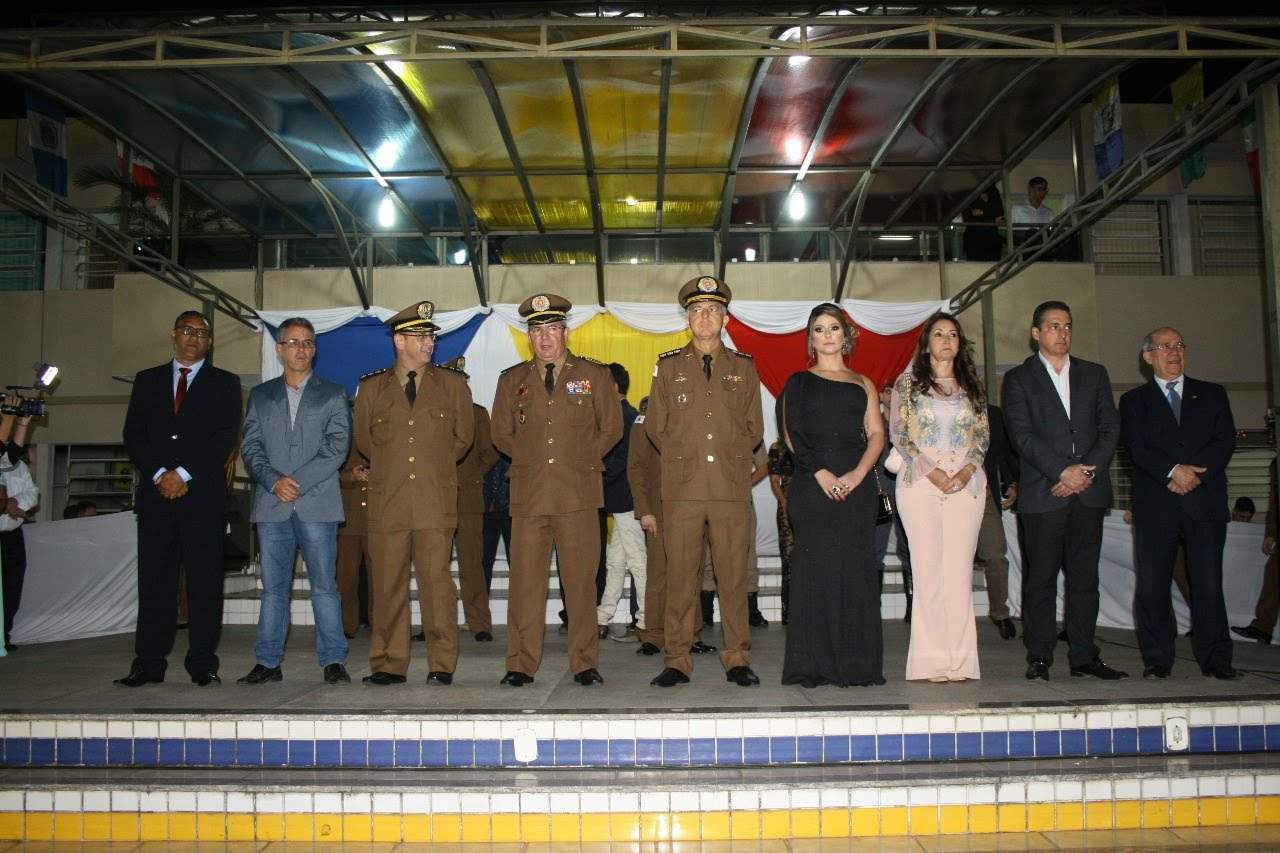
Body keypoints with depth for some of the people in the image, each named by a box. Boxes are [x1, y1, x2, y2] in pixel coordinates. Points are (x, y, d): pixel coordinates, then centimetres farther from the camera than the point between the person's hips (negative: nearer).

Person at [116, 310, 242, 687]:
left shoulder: (225, 383, 9)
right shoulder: (147, 380, 17)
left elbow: (226, 436, -2)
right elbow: (133, 434, 8)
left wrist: (183, 474, -10)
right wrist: (158, 474, -6)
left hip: (203, 495, -2)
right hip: (155, 493, 2)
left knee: (205, 582, -2)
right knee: (154, 581, 3)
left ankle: (203, 664, 3)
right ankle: (148, 664, 9)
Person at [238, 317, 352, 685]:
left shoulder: (333, 395, 8)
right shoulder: (260, 396, 16)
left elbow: (337, 447, -2)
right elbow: (250, 447, 7)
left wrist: (298, 481, -11)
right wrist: (274, 480, -10)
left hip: (317, 503, -2)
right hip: (271, 504, 2)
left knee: (324, 585, -3)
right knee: (273, 587, 6)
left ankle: (333, 662, 2)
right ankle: (268, 662, 13)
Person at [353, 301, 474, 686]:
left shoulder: (453, 384, 9)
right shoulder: (371, 388, 10)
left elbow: (463, 436, 18)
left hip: (437, 500, -1)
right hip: (387, 502, 1)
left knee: (437, 581, -2)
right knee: (387, 584, 3)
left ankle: (442, 665, 8)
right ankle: (389, 664, 14)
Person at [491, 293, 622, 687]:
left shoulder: (594, 375, 9)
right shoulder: (512, 380, 14)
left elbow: (611, 428, 11)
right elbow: (501, 433, 18)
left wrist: (580, 459, 5)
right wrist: (532, 459, 9)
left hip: (578, 493, -1)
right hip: (528, 493, 1)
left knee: (581, 580, 0)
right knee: (525, 580, -1)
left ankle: (585, 663, 9)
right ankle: (521, 664, 7)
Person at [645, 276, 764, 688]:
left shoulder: (744, 367, 13)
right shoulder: (668, 366, 11)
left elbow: (754, 429, 16)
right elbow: (655, 427, 12)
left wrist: (731, 458, 8)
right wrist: (682, 458, 8)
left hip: (733, 485, 1)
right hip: (682, 486, 0)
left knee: (733, 575, 1)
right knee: (680, 575, 0)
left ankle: (737, 659, 10)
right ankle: (677, 661, 7)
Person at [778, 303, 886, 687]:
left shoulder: (863, 384, 19)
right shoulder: (799, 382, 12)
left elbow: (876, 433, 9)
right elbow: (791, 433, 1)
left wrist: (859, 472, -9)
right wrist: (820, 472, -13)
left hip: (857, 485, 2)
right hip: (812, 486, -2)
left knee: (856, 570, 0)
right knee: (816, 569, -5)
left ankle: (856, 664, 6)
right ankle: (814, 665, 0)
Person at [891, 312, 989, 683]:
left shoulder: (972, 386, 15)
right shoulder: (907, 384, 7)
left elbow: (983, 435, 12)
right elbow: (897, 434, 0)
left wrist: (967, 471, -6)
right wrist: (931, 471, -10)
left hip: (966, 483, 2)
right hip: (920, 482, -2)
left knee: (960, 571, -1)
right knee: (927, 570, -4)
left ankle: (959, 660, 3)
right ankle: (931, 660, 0)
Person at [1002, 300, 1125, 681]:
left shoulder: (1094, 374, 16)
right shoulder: (1019, 378, 4)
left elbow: (1110, 428, 8)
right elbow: (1022, 434, -6)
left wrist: (1087, 471, -7)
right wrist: (1063, 471, -15)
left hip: (1089, 490, 3)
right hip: (1043, 492, -3)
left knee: (1084, 575, 6)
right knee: (1041, 576, -1)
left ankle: (1084, 656, 13)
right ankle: (1039, 657, 6)